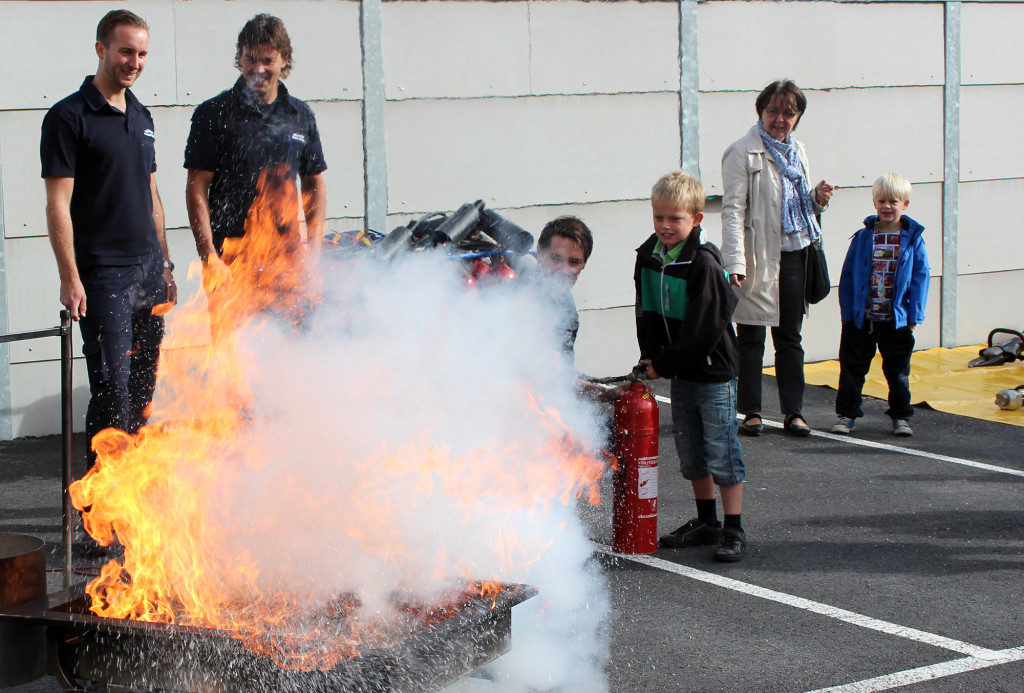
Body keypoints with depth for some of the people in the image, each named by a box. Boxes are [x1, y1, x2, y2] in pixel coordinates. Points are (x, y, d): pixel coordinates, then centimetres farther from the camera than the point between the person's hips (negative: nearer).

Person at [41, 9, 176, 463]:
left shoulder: (141, 116, 16)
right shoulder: (68, 117, -6)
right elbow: (58, 205, -10)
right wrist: (70, 277, -16)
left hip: (149, 272, 7)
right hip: (103, 273, -7)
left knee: (144, 389, 10)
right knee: (113, 389, -8)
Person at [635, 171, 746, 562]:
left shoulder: (704, 264, -19)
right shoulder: (648, 257, 1)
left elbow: (704, 331, -19)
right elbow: (647, 316, 10)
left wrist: (664, 364, -14)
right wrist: (652, 360, -1)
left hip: (714, 372, -7)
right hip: (679, 373, 7)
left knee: (721, 454, -2)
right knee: (690, 453, 15)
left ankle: (733, 531, 6)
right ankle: (706, 522, 29)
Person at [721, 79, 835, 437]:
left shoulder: (796, 151, 14)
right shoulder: (743, 152, -7)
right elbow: (733, 210, -12)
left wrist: (817, 198, 1)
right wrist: (734, 262, -21)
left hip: (793, 254, 6)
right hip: (759, 257, -6)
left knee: (790, 336, 10)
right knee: (751, 337, 2)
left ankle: (794, 411, 15)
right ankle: (751, 412, 12)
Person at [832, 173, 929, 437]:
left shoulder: (913, 238, -3)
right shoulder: (864, 237, -1)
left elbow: (920, 277, -2)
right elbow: (848, 275, 2)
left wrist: (914, 315, -6)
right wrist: (847, 312, -2)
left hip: (897, 320, -1)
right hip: (861, 318, 1)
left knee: (898, 371, 11)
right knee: (853, 368, 7)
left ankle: (901, 416, 22)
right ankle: (845, 413, 16)